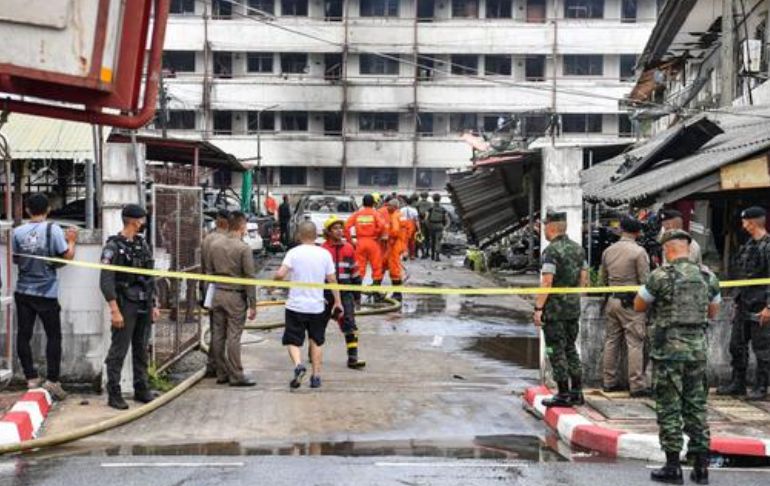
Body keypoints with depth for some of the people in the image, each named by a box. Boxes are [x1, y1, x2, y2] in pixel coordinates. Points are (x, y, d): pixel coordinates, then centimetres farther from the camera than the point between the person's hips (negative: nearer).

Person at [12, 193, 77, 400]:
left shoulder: (18, 232, -2)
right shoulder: (53, 229, -11)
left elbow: (16, 259, 10)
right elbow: (67, 256, -9)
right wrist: (71, 241, 7)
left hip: (23, 292, 3)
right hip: (47, 293, -2)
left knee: (23, 335, 10)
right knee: (53, 336, 7)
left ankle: (31, 378, 12)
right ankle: (52, 380, 3)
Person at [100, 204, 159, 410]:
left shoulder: (142, 245, 12)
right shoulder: (114, 246, -10)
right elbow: (106, 281, -15)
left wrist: (154, 305, 14)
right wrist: (114, 310, -20)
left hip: (144, 306, 7)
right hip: (125, 305, -7)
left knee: (141, 350, 12)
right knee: (118, 351, -3)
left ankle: (141, 390, 21)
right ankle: (113, 394, 1)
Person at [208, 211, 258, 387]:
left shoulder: (214, 245, 5)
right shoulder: (243, 248, -12)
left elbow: (210, 272, 12)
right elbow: (249, 278, -11)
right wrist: (252, 304, -8)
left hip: (217, 294, 6)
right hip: (235, 296, -6)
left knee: (218, 335, 9)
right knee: (234, 336, -3)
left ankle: (221, 374, 15)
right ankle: (236, 376, 0)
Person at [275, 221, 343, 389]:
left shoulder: (293, 253, -8)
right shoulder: (324, 254, 0)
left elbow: (280, 274, -18)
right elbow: (332, 280, 2)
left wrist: (274, 282, 5)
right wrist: (338, 302, 11)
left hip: (296, 305, -2)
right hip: (317, 306, 2)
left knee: (293, 341, 6)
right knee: (316, 342, 16)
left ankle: (298, 365, -20)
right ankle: (316, 376, 17)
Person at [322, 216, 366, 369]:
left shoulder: (349, 248, 6)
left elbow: (354, 271, 14)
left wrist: (357, 292, 14)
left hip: (345, 293, 3)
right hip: (327, 293, -2)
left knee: (349, 323, -8)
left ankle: (353, 358, -9)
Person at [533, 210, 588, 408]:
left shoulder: (551, 251, -15)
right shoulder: (578, 249, 10)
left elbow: (547, 282, -20)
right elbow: (584, 277, 14)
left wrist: (538, 308, -17)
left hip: (554, 309, -8)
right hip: (574, 307, 8)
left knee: (556, 351, -1)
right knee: (570, 348, 15)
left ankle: (563, 395, 0)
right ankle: (576, 392, 17)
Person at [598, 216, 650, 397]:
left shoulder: (608, 251, 7)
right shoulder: (639, 251, -11)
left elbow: (602, 278, 15)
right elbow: (645, 280, -11)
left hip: (612, 300, 6)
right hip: (631, 302, -6)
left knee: (611, 341, 12)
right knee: (635, 343, -3)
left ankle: (609, 381, 18)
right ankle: (637, 385, -3)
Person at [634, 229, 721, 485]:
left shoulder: (660, 276, -12)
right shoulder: (707, 276, 3)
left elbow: (638, 306, 0)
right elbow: (713, 312, 15)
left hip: (668, 350, -4)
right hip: (698, 349, 4)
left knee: (669, 409, 3)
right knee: (696, 407, 12)